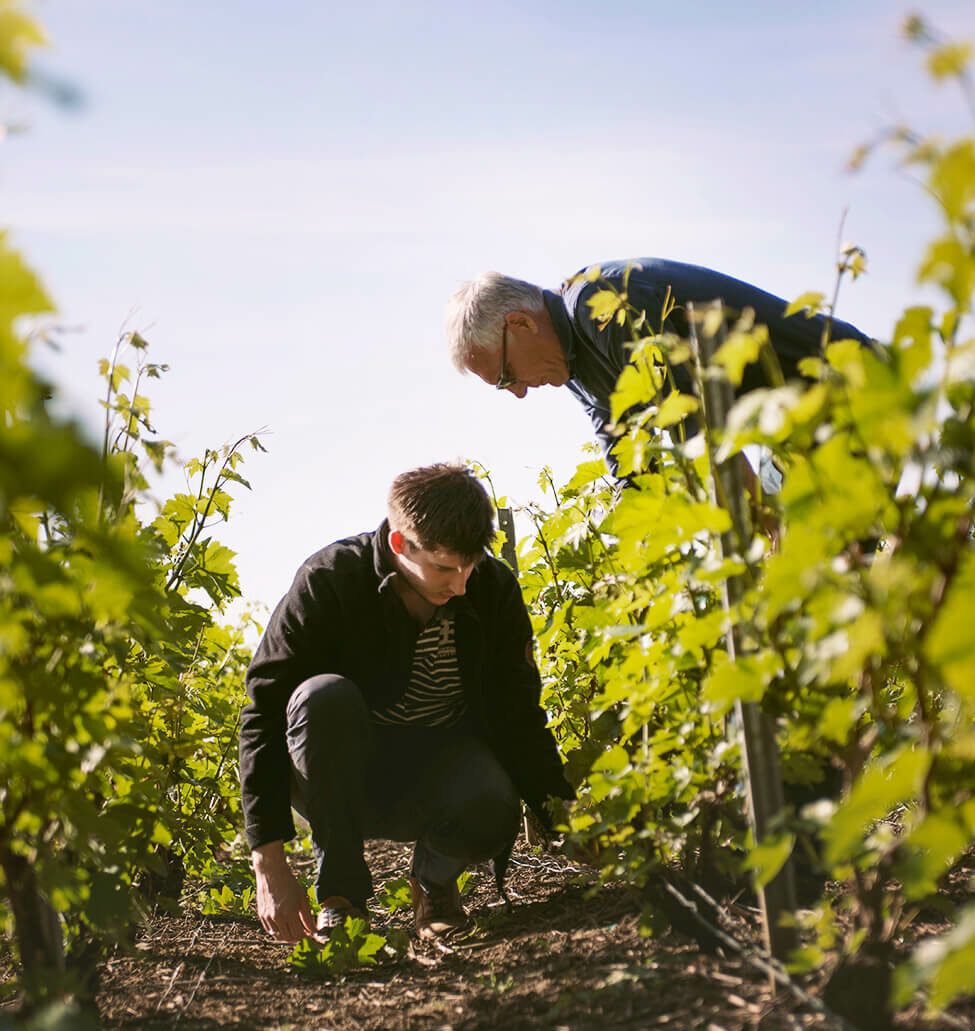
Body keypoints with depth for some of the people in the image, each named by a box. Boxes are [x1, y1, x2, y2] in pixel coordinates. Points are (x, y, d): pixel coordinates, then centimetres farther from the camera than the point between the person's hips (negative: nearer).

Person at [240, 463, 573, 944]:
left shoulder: (494, 588, -10)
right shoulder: (329, 582, -20)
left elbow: (518, 715, 0)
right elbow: (265, 715, -21)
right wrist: (269, 867, -27)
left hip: (440, 773, 1)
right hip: (344, 776, -1)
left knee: (490, 809, -34)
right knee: (323, 696, -35)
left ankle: (434, 879, 3)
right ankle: (340, 895, -19)